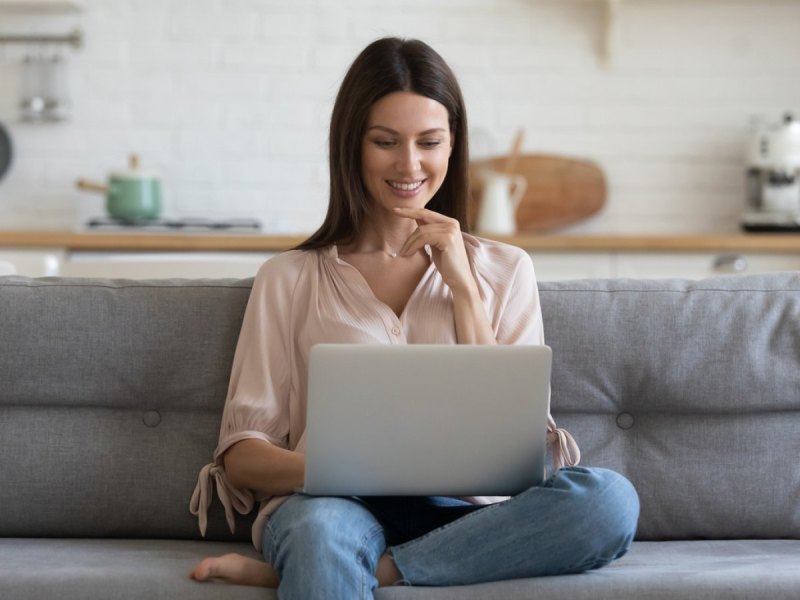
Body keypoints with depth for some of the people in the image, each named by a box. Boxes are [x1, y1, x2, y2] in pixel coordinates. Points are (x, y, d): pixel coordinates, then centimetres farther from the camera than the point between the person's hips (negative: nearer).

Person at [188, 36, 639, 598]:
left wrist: (462, 285, 2)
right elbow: (241, 455, 7)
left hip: (463, 514, 5)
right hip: (337, 507, -5)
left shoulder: (506, 270, 17)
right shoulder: (289, 279, 13)